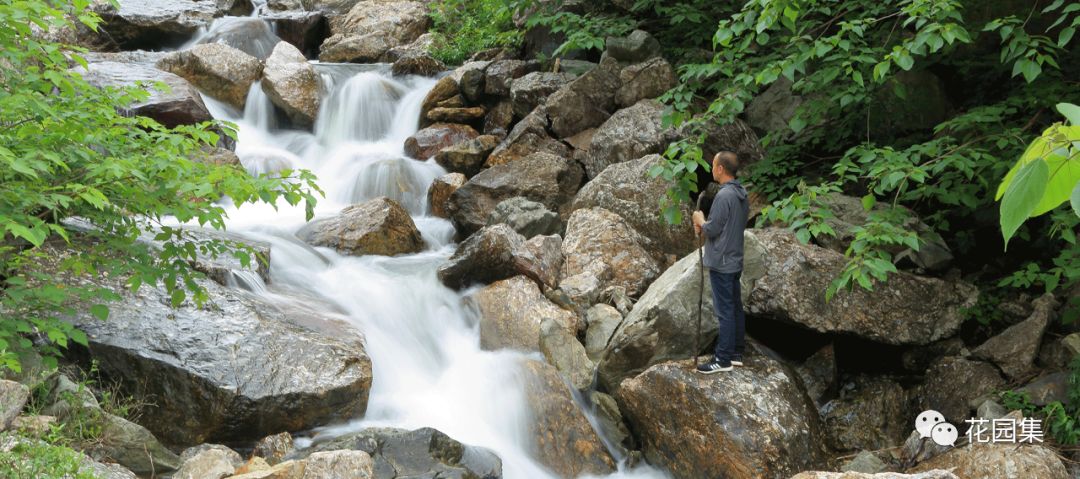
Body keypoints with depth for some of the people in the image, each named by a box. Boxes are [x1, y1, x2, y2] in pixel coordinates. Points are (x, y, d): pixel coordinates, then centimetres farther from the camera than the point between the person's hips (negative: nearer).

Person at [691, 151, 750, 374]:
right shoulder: (742, 195, 9)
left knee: (724, 311, -5)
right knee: (736, 308, 14)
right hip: (735, 261, 9)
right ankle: (736, 352, 23)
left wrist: (701, 221, 2)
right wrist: (705, 226, 10)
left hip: (721, 263, -9)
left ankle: (723, 359, -1)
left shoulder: (724, 196, -21)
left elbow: (712, 230, -19)